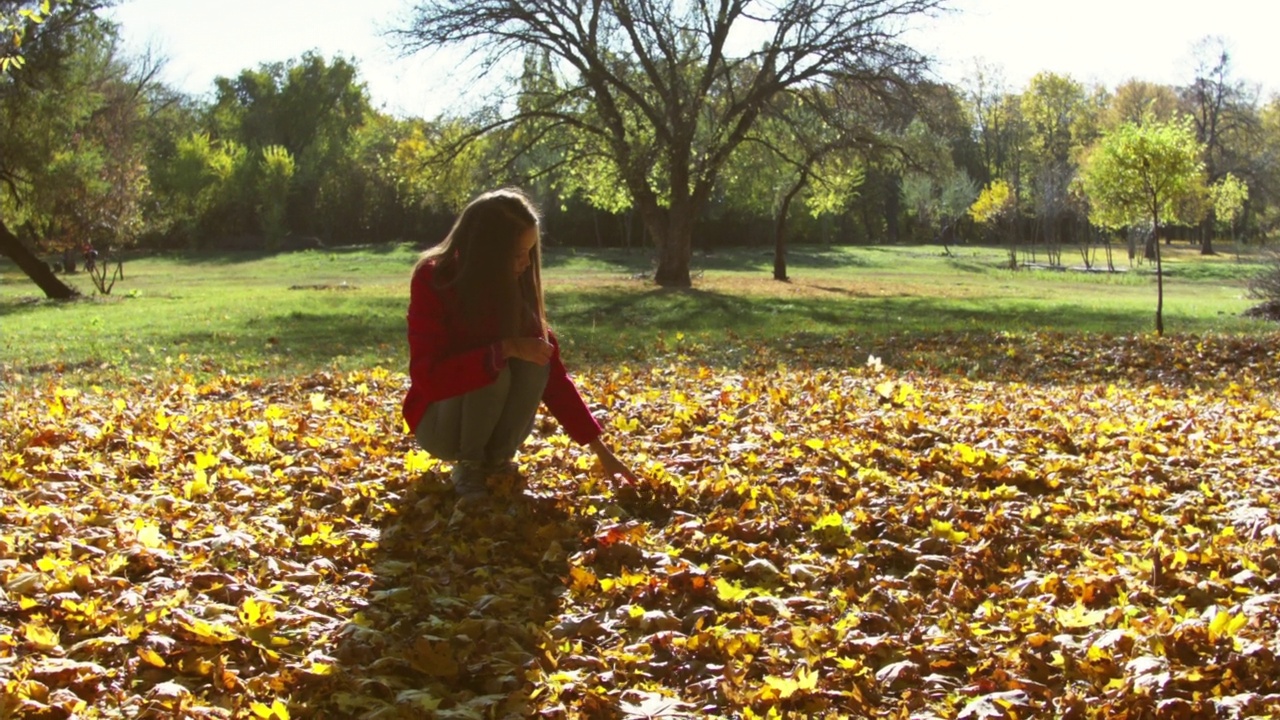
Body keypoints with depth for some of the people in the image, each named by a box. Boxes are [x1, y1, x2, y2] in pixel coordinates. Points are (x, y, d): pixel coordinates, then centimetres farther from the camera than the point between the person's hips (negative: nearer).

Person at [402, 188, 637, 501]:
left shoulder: (519, 284, -8)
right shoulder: (433, 281, -21)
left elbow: (552, 372, -9)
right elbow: (428, 374, -30)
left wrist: (600, 448, -14)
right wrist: (504, 349, -35)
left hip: (497, 422, 4)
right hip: (441, 421, -4)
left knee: (534, 363, -25)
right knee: (493, 371, -32)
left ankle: (498, 460, -5)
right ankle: (468, 465, -9)